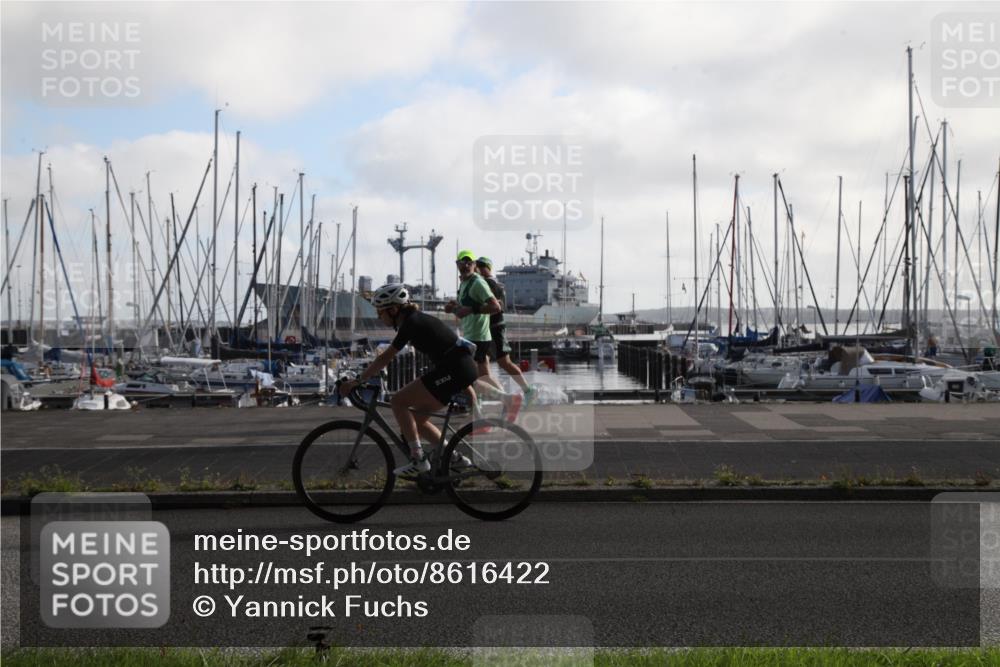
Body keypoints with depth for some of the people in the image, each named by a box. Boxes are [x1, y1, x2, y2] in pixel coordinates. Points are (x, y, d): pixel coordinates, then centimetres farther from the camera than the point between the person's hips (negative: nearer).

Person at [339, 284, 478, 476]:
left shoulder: (411, 322, -13)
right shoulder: (414, 319, 16)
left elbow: (385, 358, -15)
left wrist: (357, 381, -12)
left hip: (455, 370, -10)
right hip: (463, 368, 10)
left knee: (398, 401, -9)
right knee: (417, 418, 14)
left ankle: (418, 459, -9)